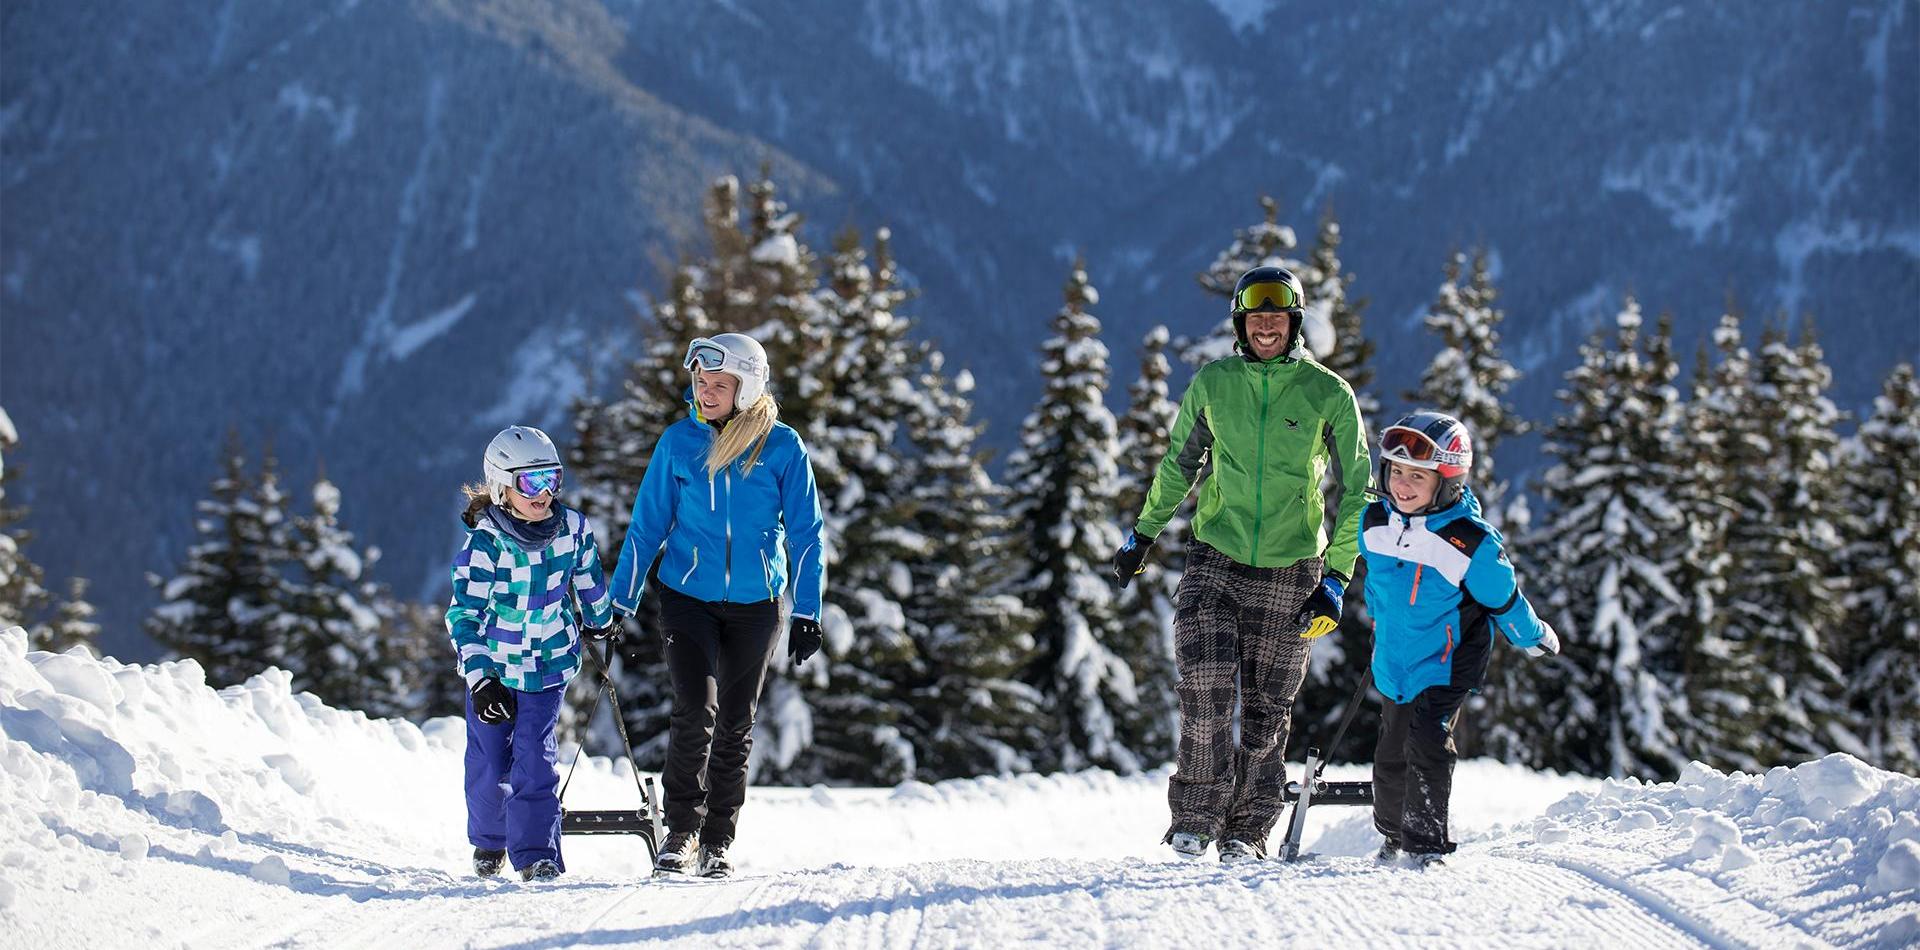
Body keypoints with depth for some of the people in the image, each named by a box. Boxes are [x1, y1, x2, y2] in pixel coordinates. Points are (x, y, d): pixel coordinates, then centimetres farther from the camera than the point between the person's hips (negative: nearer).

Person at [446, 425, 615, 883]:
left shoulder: (573, 528, -10)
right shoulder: (484, 544, -20)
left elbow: (588, 579, 12)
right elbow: (464, 615, -19)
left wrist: (600, 621, 28)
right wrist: (479, 679, -27)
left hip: (548, 665, 1)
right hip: (493, 667, -1)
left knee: (534, 759, -9)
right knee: (489, 762, 8)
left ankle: (536, 853, -8)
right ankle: (489, 841, 31)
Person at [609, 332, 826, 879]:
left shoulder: (782, 448, -6)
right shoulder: (679, 442, -3)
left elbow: (805, 534, 0)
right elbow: (647, 526, 3)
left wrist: (807, 614, -4)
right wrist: (618, 605, 2)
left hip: (755, 604, 0)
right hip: (688, 599, 0)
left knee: (735, 727, 7)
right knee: (695, 711, -17)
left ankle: (717, 843, 18)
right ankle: (681, 834, -7)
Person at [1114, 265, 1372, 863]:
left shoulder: (1329, 396, -2)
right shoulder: (1212, 384, 3)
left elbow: (1355, 491, 1)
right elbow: (1179, 464, 18)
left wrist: (1336, 579, -5)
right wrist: (1143, 534, 20)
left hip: (1289, 570, -1)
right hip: (1216, 559, 1)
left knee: (1266, 707, 4)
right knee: (1205, 684, -16)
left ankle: (1248, 829, 16)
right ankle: (1195, 815, -3)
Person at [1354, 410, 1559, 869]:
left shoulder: (1471, 543, -23)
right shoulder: (1375, 523, -6)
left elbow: (1503, 601, -8)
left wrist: (1535, 639, 5)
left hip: (1447, 664, -6)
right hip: (1394, 661, 6)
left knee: (1427, 746, -19)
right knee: (1390, 756, 14)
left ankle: (1428, 844, -13)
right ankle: (1394, 836, 35)